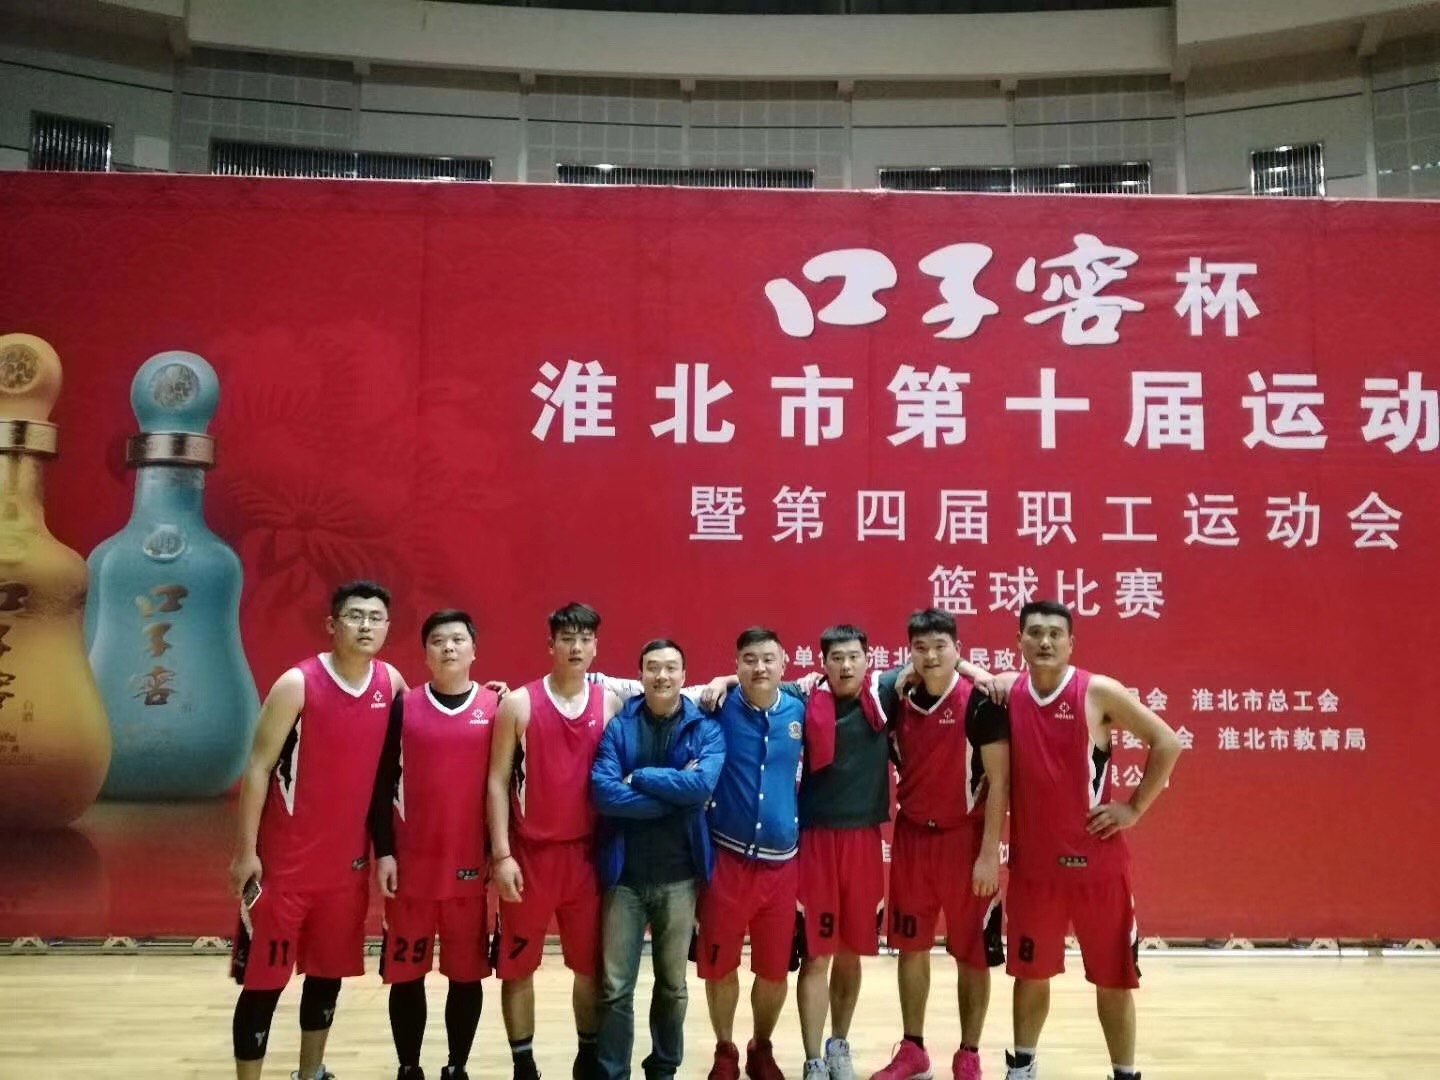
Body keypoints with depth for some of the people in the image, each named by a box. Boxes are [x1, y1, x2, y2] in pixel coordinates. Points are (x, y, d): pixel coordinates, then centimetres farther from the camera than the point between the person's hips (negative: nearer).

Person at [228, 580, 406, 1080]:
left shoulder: (392, 683, 0)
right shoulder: (297, 684, -13)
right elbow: (258, 768, -11)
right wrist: (246, 851, -11)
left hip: (349, 859, 5)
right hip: (285, 860, -5)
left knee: (329, 972, 16)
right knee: (264, 979, 2)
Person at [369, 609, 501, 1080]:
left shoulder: (496, 707, 1)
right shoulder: (404, 706, 2)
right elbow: (383, 783, 2)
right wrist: (383, 852, -4)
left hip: (471, 865, 0)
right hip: (411, 863, 0)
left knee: (467, 972, 7)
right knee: (406, 972, 7)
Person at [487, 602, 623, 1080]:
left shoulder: (611, 704, 2)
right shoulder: (519, 703, -4)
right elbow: (498, 781, -3)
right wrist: (501, 855, -9)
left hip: (588, 853, 2)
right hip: (530, 854, -2)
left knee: (592, 964, 10)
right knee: (518, 965, 7)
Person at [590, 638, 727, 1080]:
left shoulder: (706, 729, -1)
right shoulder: (619, 726, -2)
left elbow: (702, 785, -19)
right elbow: (604, 792, -15)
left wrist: (639, 777, -14)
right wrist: (673, 793, -16)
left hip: (679, 875, 1)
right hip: (625, 873, -1)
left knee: (673, 985, 15)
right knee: (615, 987, 4)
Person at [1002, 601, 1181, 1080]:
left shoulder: (1100, 692, -9)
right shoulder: (1007, 694, 0)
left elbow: (1167, 743, -5)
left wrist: (1135, 808, -6)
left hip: (1097, 859, -3)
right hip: (1032, 860, 3)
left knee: (1113, 976, 7)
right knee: (1030, 972, 14)